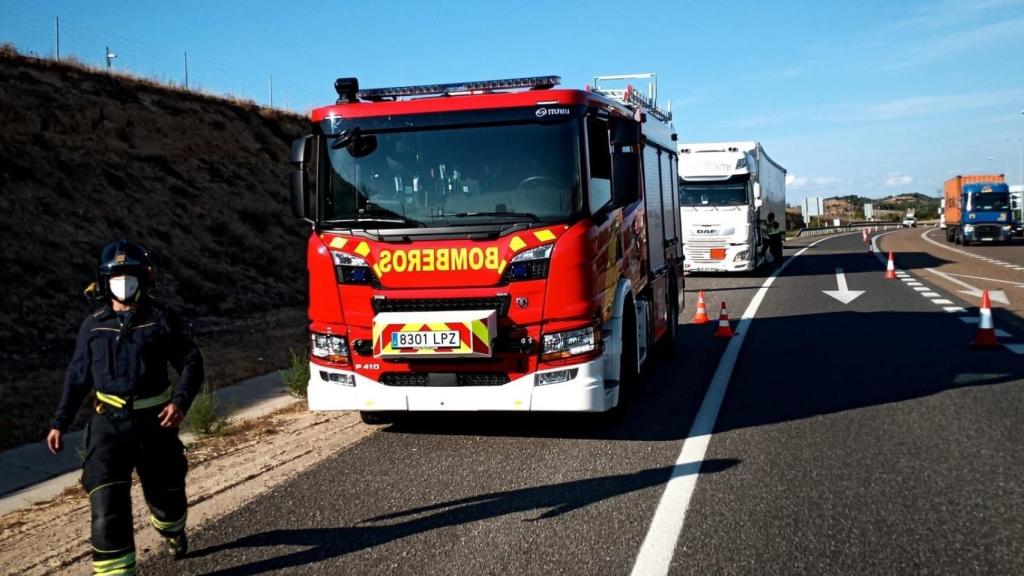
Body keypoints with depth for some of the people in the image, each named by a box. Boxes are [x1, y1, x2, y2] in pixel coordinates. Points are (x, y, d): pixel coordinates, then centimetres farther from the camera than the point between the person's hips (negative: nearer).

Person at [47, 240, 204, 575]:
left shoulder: (161, 319, -4)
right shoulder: (93, 326, 3)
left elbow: (191, 362, -3)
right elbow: (77, 377, 11)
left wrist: (180, 402, -19)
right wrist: (59, 423, 8)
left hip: (154, 421, -1)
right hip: (109, 423, 1)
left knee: (165, 491, 16)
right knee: (107, 502, -13)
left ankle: (173, 531, 51)